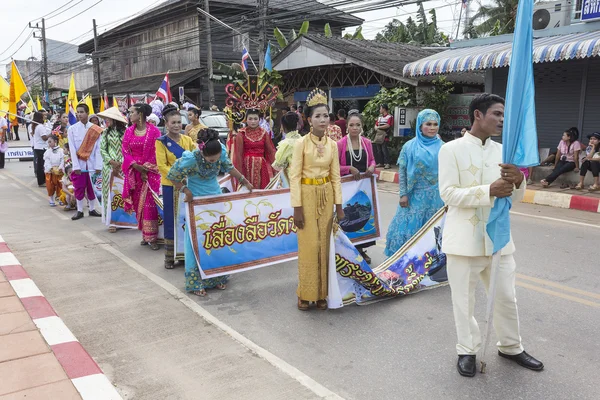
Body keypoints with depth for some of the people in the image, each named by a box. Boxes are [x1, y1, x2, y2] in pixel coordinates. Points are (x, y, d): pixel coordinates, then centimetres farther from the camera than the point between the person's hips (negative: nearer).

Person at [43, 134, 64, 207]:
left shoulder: (61, 151, -1)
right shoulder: (48, 152, 3)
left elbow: (62, 160, -6)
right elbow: (47, 161, -3)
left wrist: (60, 168, -17)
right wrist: (51, 168, -16)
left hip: (59, 171, -1)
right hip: (50, 171, 1)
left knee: (59, 186, 5)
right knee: (50, 187, 4)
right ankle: (51, 201, 13)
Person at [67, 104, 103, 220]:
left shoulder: (95, 129, -1)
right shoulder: (72, 129, -1)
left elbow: (98, 149, -4)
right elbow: (72, 149, -5)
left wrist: (98, 166, -9)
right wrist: (76, 166, -11)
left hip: (92, 164, 0)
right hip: (79, 164, 0)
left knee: (92, 188, 9)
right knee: (79, 188, 5)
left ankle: (92, 209, 20)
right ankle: (79, 211, 15)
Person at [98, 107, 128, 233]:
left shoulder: (125, 132, 1)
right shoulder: (105, 133, 9)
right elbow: (102, 149, 6)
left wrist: (122, 163, -12)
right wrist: (112, 162, -8)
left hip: (123, 167, -1)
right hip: (110, 167, 2)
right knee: (111, 193, 1)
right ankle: (112, 221, 6)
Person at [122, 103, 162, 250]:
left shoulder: (154, 131, -6)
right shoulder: (129, 131, 8)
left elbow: (156, 152, -7)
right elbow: (125, 151, 4)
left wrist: (146, 169, -12)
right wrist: (136, 166, -11)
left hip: (150, 172, -4)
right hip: (134, 172, 4)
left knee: (149, 203, -6)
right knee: (138, 203, 7)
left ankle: (151, 237, -2)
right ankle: (145, 235, 16)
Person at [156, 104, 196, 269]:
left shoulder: (187, 139, 8)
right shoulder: (161, 141, -3)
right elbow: (162, 166, -9)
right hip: (171, 186, -3)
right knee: (171, 221, 2)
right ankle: (170, 256, 12)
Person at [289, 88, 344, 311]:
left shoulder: (332, 144, 5)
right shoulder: (301, 143, -8)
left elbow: (335, 176, 8)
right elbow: (295, 176, -10)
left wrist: (338, 204, 4)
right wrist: (297, 207, -14)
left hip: (327, 196, 4)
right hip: (308, 195, -4)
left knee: (324, 245, 8)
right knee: (309, 245, -1)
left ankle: (321, 293, 19)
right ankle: (305, 294, 13)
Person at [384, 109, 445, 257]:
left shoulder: (442, 147, 2)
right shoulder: (410, 146, -2)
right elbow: (402, 172, -1)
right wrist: (403, 194, -7)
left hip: (436, 197, 1)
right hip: (415, 196, -1)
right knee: (409, 227, 2)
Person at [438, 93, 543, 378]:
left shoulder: (503, 152, 8)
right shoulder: (452, 150, -7)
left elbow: (516, 197, 8)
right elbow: (448, 194, -15)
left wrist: (518, 180, -15)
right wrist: (489, 191, -26)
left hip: (497, 237, 5)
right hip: (464, 239, -4)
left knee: (506, 297, 15)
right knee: (464, 299, 9)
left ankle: (510, 347, 36)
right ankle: (467, 350, 28)